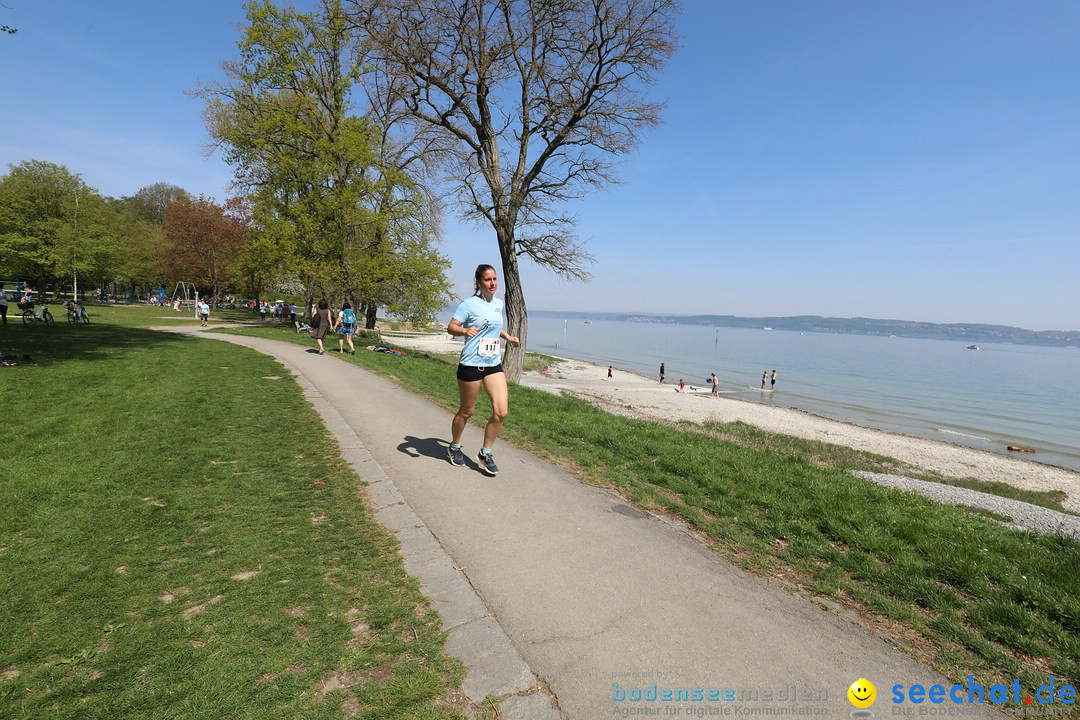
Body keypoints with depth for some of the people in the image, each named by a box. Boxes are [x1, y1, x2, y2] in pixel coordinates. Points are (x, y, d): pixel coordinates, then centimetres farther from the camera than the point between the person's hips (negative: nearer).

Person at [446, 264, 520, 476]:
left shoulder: (499, 304, 11)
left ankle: (485, 453, 14)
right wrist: (465, 330, -31)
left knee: (501, 411, -5)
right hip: (471, 364, -5)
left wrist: (507, 337, 18)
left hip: (494, 365, 6)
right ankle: (454, 447, 34)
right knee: (466, 411, 8)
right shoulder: (470, 304, -9)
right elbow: (451, 327, -12)